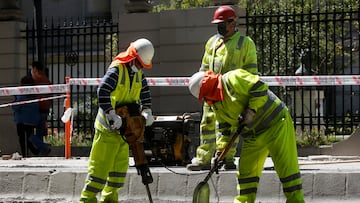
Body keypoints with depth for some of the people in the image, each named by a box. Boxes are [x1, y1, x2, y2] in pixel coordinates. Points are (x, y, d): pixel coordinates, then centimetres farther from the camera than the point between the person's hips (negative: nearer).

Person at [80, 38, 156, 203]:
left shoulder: (138, 72, 7)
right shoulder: (116, 70, -20)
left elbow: (145, 92, 21)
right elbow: (103, 92, -31)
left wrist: (147, 112, 9)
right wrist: (112, 115, -33)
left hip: (124, 126, 8)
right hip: (108, 126, -8)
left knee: (121, 163, 11)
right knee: (101, 163, -7)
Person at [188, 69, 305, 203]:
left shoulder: (232, 79, -15)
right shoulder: (216, 105, 11)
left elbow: (260, 88, -20)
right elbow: (224, 128, 16)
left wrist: (251, 111, -22)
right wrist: (221, 149, 8)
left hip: (275, 123, -8)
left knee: (286, 166, -7)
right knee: (246, 169, 7)